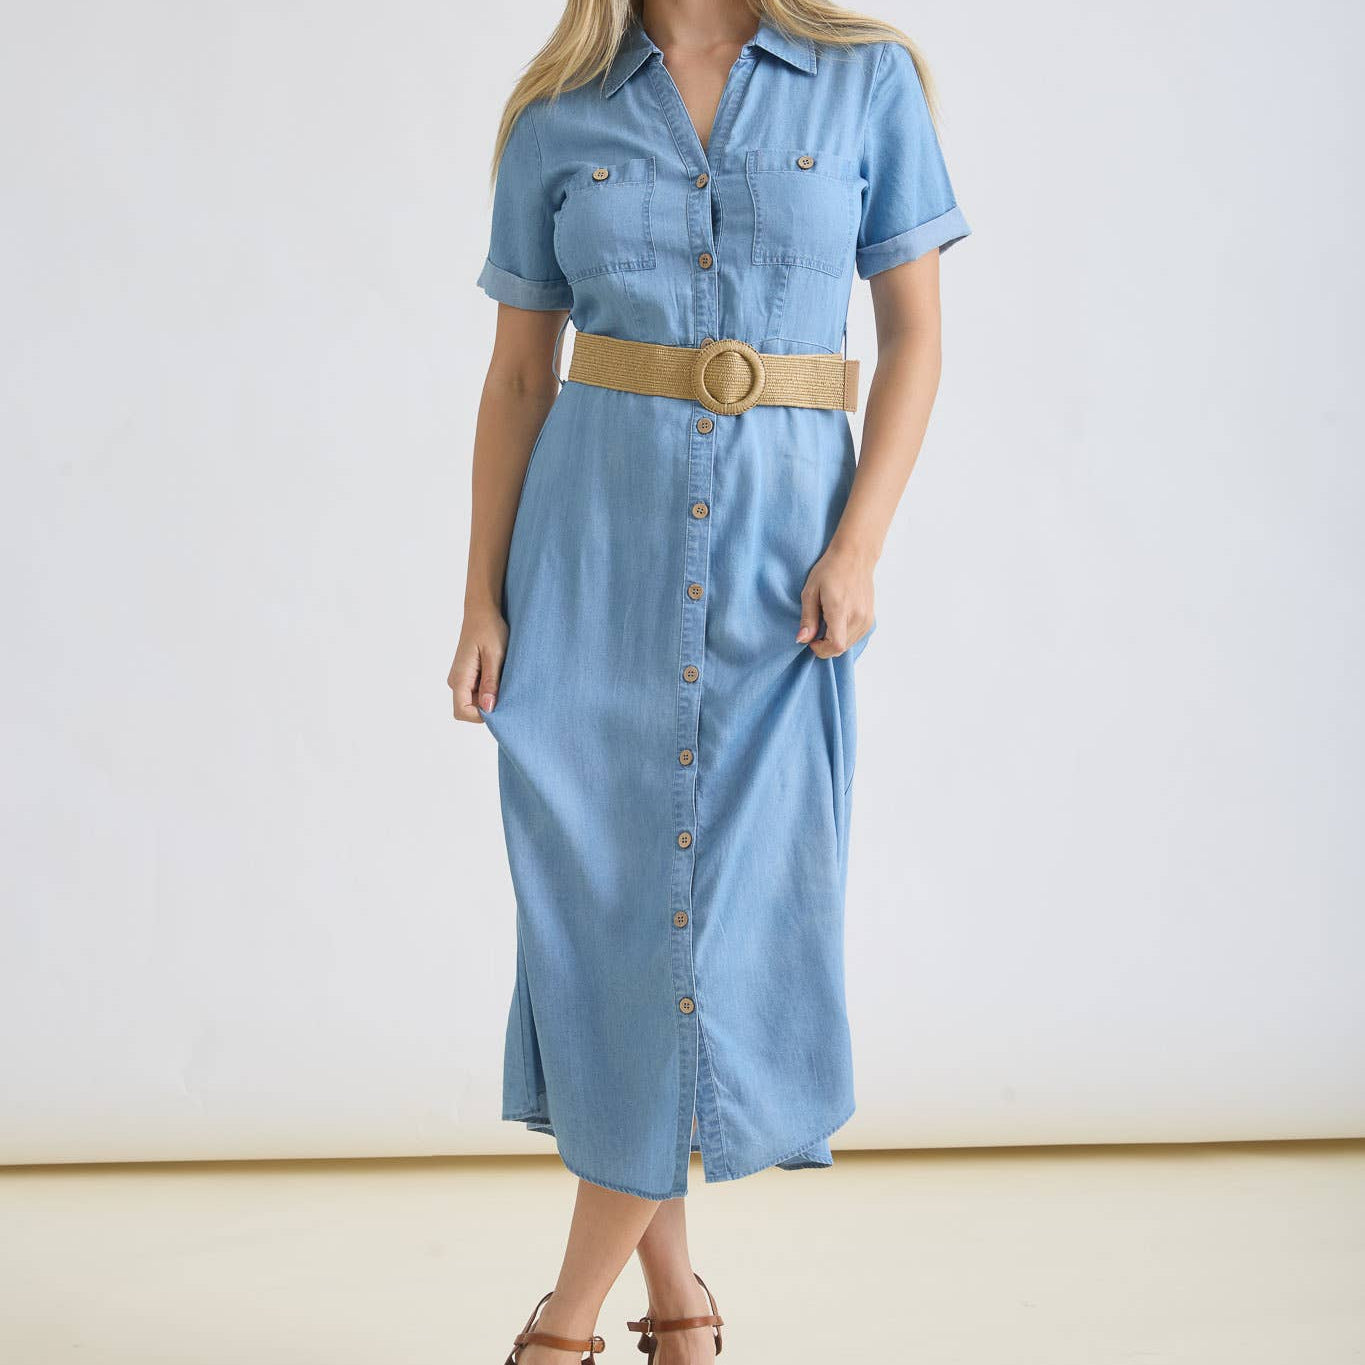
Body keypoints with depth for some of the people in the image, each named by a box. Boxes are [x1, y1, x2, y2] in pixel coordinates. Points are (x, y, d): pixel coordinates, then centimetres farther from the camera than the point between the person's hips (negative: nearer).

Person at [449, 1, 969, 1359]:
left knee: (729, 904, -4)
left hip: (777, 547, -1)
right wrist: (483, 600, 1)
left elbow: (915, 337, 2)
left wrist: (856, 546, -10)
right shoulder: (558, 117, 6)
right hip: (595, 544, 1)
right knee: (606, 904, 1)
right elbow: (515, 378, 7)